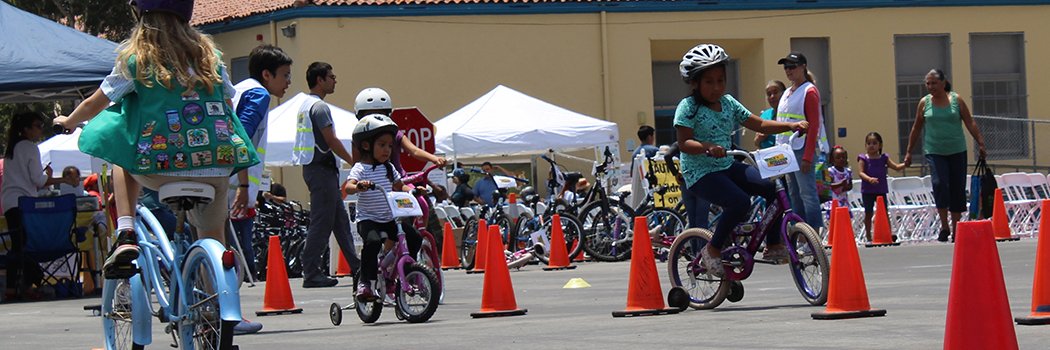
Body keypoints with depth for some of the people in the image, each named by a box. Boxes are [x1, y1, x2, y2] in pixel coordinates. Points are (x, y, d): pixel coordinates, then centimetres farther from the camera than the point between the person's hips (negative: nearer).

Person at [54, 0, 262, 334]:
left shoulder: (135, 59, 0)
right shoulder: (208, 54, 8)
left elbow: (95, 104, 9)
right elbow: (228, 101, 19)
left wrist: (68, 122, 29)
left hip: (160, 165, -3)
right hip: (217, 165, 3)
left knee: (123, 161, 29)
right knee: (214, 236, 21)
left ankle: (126, 236, 9)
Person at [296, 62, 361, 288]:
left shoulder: (306, 105, 18)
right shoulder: (319, 107, -14)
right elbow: (331, 141, -18)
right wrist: (354, 162, -10)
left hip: (313, 166, 11)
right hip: (321, 168, -11)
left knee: (340, 219, 13)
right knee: (322, 221, -8)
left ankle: (356, 266, 17)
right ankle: (311, 273, -7)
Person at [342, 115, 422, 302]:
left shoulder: (389, 168, 12)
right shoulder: (360, 168, -7)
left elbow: (398, 187, 19)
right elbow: (347, 187, -23)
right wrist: (359, 186, -45)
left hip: (389, 219, 6)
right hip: (367, 219, -6)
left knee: (415, 238, -10)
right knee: (373, 241, -34)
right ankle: (364, 283, -23)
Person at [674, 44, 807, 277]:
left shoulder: (728, 103, 10)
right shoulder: (688, 107, -10)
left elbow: (759, 125, 11)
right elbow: (684, 143, -18)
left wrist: (790, 125, -1)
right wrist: (707, 147, -37)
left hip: (727, 167, 7)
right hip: (700, 173, -7)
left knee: (772, 186, -13)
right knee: (740, 202, -30)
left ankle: (773, 245, 0)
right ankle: (713, 250, -10)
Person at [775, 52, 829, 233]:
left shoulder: (809, 92, -6)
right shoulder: (788, 93, 19)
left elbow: (814, 126, -12)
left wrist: (808, 157, -18)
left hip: (803, 148, -9)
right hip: (787, 149, 9)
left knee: (807, 192, -12)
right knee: (794, 193, 8)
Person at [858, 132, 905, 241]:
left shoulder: (884, 158, 6)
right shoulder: (863, 159, -1)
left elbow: (896, 167, 2)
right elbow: (861, 173, -12)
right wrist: (869, 179, -32)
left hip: (881, 190, 1)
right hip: (867, 190, -1)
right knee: (868, 213, 5)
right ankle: (868, 235, 15)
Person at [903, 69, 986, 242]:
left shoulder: (956, 100, 2)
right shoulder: (924, 103, 4)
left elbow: (970, 124, 5)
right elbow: (916, 128, 12)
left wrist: (981, 144, 0)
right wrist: (909, 152, 12)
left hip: (957, 151, 1)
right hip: (934, 151, -1)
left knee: (957, 189, 2)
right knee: (939, 183, -20)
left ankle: (956, 230, 14)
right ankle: (944, 226, -14)